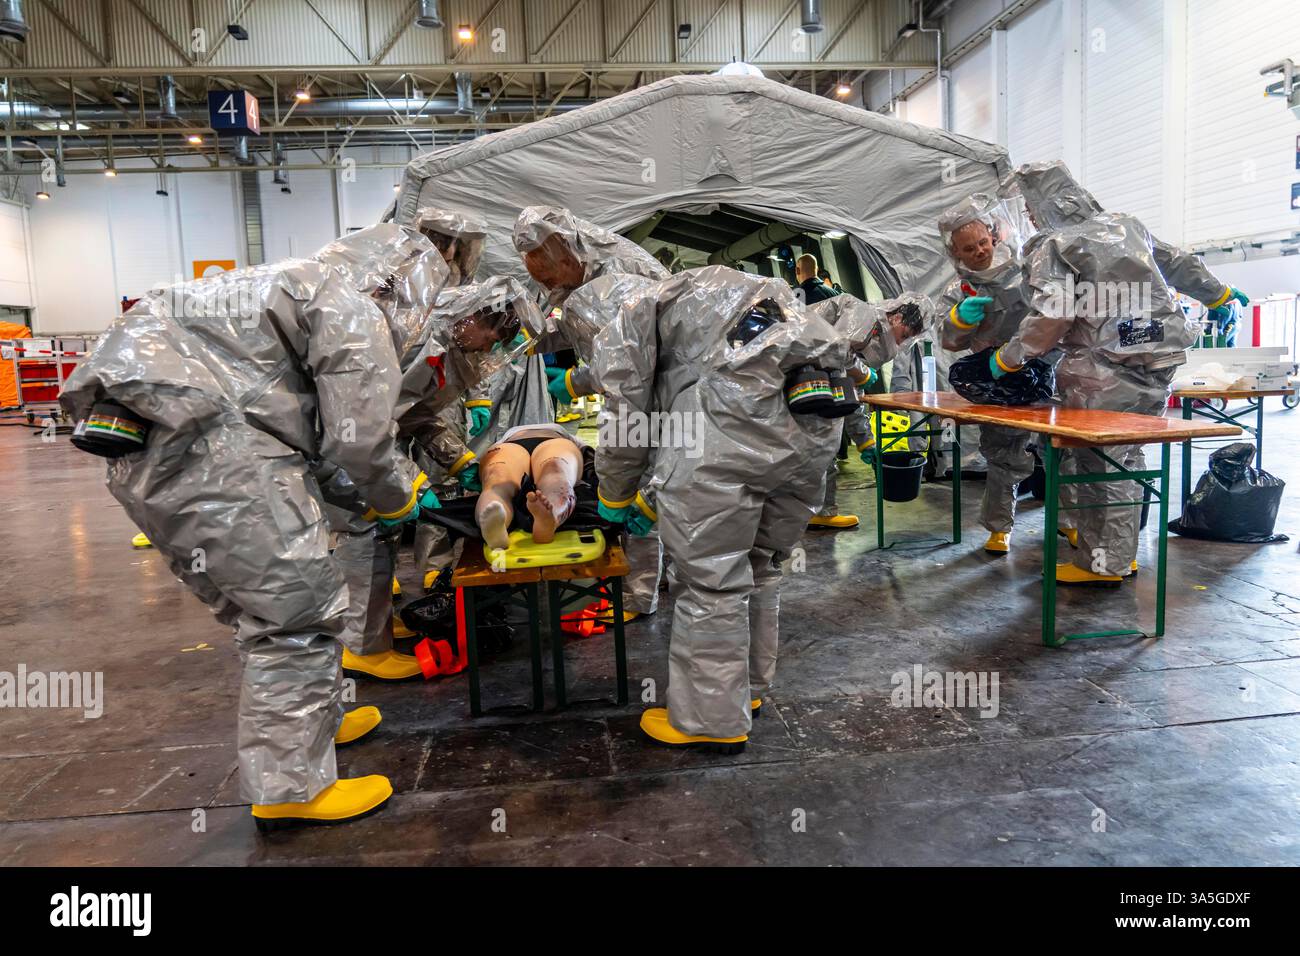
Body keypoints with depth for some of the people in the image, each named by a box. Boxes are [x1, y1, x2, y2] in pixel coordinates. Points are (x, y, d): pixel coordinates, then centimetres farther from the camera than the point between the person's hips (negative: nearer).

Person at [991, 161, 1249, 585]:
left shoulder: (1052, 248, -7)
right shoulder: (1126, 225, 15)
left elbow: (1048, 320, -17)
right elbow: (1180, 265, 25)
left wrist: (1005, 359, -6)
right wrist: (1219, 294, 40)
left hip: (1107, 376, -8)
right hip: (1158, 368, 8)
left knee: (1098, 463, 0)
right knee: (1128, 456, 16)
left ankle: (1102, 563, 6)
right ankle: (1123, 555, 26)